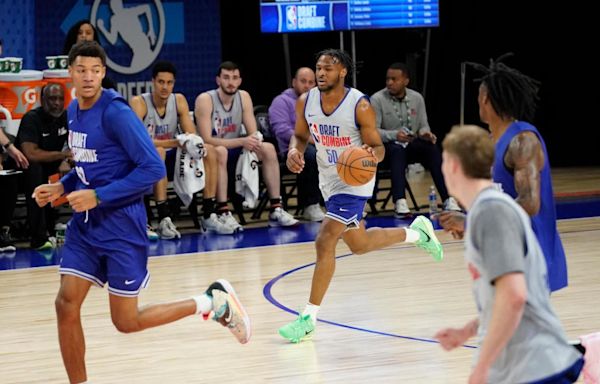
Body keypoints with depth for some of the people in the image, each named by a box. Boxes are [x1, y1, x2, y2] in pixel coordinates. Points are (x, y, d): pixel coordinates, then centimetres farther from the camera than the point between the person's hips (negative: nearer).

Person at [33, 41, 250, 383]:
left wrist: (98, 197, -22)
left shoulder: (116, 112, -18)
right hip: (85, 223, 7)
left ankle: (214, 301, 17)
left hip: (121, 224, -7)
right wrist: (61, 187, 5)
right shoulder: (74, 110, 7)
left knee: (126, 322, 0)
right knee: (66, 305, -4)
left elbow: (154, 169, -21)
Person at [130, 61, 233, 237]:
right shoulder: (139, 103, -15)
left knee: (209, 151, -14)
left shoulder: (179, 100, 1)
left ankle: (209, 216, -15)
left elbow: (192, 135, -1)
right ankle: (164, 220, -40)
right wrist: (175, 142, -37)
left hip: (171, 158, 5)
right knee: (158, 152, -38)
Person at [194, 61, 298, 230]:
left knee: (268, 148, -13)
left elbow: (253, 134, -1)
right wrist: (241, 142, -34)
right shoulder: (205, 100, -17)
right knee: (220, 151, -37)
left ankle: (276, 210, -12)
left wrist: (254, 142, -27)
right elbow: (207, 140, -25)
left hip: (234, 154, 6)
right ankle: (223, 213, -37)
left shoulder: (244, 97, -1)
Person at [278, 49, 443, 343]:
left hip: (355, 179, -7)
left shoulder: (360, 106, -21)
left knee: (325, 242, -17)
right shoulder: (305, 102, -8)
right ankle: (417, 233, 46)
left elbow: (378, 147, -12)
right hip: (329, 179, 7)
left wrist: (372, 155, -36)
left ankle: (309, 318, -9)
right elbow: (301, 136, 9)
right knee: (359, 245, 21)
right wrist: (294, 151, -14)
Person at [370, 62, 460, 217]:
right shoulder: (377, 99, -7)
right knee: (397, 150, -38)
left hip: (411, 145, 4)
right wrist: (394, 135, -29)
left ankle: (448, 200, -31)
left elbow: (423, 126, 10)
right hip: (386, 147, -4)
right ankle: (400, 203, -50)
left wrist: (425, 133, -15)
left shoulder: (417, 98, 6)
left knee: (432, 149, -26)